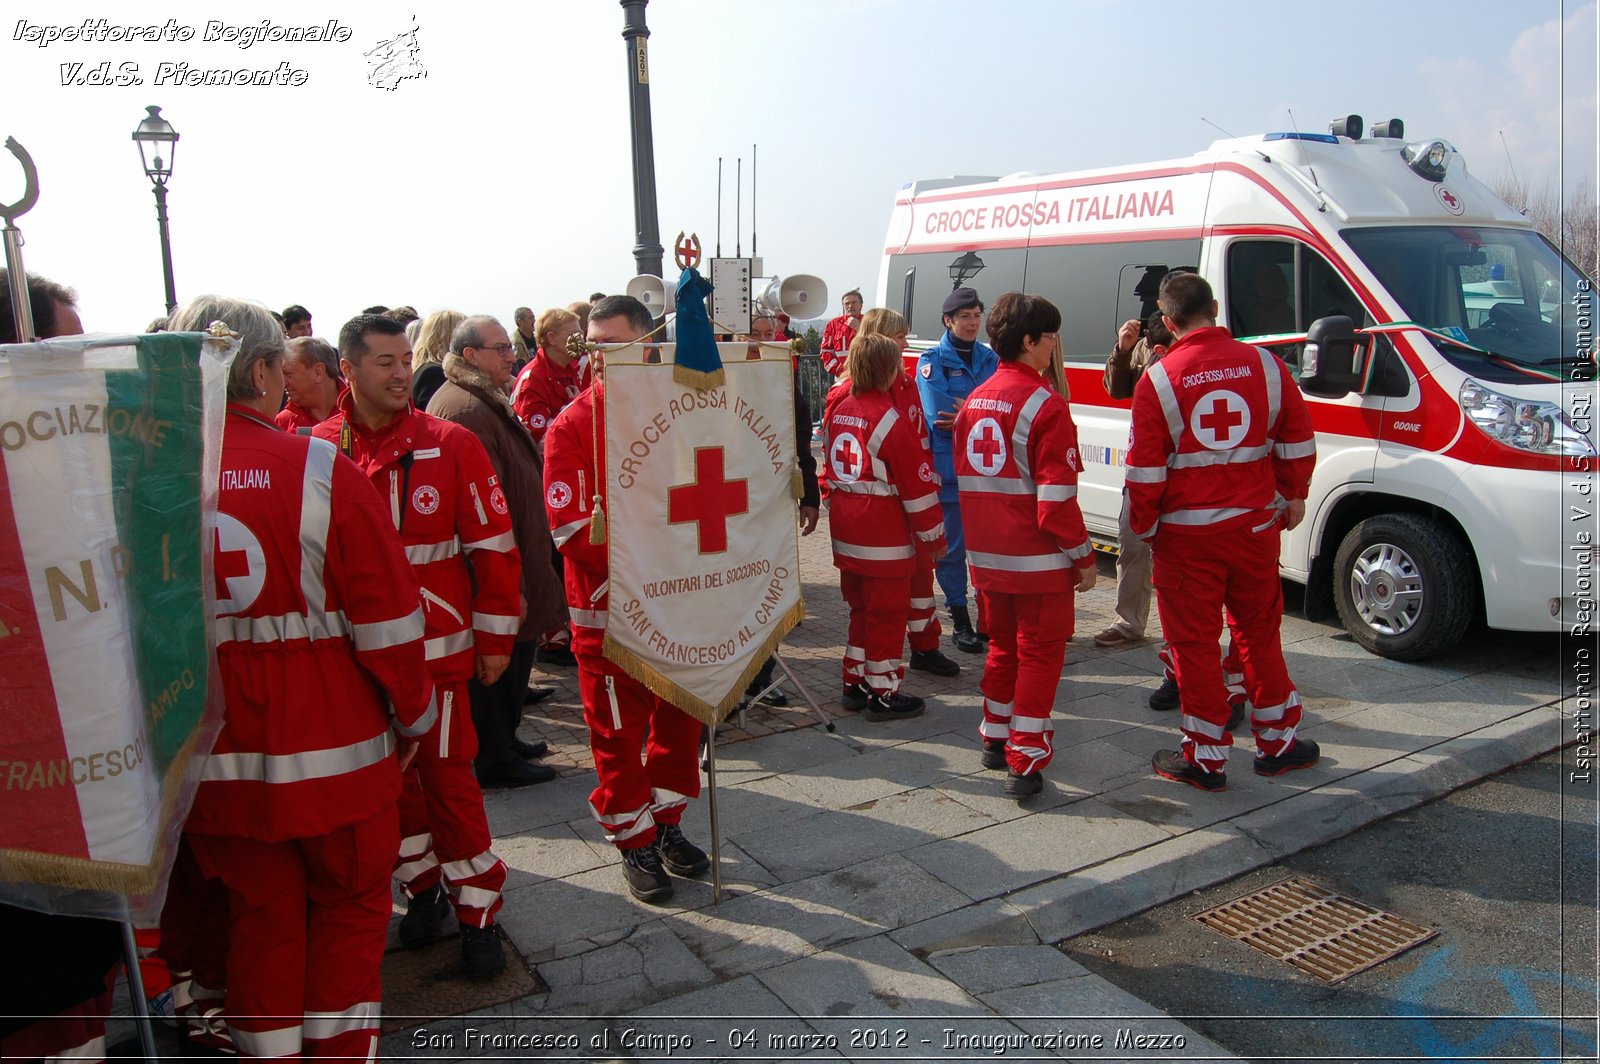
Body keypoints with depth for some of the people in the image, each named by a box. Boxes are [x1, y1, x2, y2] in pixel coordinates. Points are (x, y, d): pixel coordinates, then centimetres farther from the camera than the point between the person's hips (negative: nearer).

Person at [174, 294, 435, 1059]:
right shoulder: (322, 470, -15)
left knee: (260, 916, 19)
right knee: (349, 908, 16)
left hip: (212, 755, 3)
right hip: (333, 745, -3)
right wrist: (412, 711, 3)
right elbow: (386, 614, -12)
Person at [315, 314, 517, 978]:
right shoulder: (316, 451, -3)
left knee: (448, 774, 3)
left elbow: (492, 545, -5)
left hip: (437, 645, -2)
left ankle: (476, 911, 16)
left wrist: (494, 637, -4)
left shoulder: (450, 445, -8)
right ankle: (422, 887, 34)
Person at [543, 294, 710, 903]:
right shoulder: (573, 424, -8)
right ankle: (636, 845, 24)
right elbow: (570, 525, -15)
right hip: (608, 607, -3)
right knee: (618, 730, 6)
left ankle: (667, 824, 35)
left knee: (680, 717, 15)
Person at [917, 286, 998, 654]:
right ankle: (960, 621, 11)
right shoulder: (933, 360, -2)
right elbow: (938, 412, -16)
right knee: (953, 544, 1)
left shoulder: (989, 358, 12)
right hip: (948, 464, -4)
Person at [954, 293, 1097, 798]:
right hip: (1038, 560, -7)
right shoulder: (1044, 403, -15)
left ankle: (996, 739, 30)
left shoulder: (974, 401, 8)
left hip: (988, 557, 7)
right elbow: (1057, 496, -18)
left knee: (1004, 643, 21)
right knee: (1040, 652, 4)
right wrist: (1082, 555, -9)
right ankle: (1026, 762, 5)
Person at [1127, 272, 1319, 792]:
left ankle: (1206, 757, 14)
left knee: (1195, 642, 6)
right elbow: (1298, 440, 7)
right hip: (1256, 526, 4)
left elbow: (1144, 470, -9)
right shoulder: (1264, 363, -1)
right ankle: (1277, 742, 30)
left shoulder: (1158, 379, -10)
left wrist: (1143, 527, 5)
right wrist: (1294, 496, 21)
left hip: (1187, 533, -4)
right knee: (1260, 633, 18)